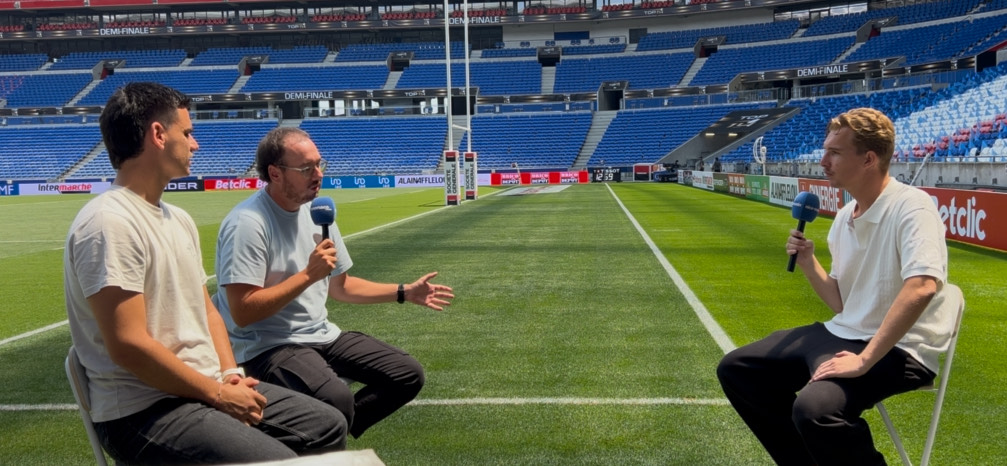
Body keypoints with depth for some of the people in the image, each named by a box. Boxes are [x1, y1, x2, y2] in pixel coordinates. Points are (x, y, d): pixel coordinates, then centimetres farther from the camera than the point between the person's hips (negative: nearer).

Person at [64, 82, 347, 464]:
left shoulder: (178, 219, 12)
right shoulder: (109, 224, -18)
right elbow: (128, 346, -23)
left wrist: (229, 373, -1)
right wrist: (217, 393, -15)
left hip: (205, 388, 9)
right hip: (143, 410, -9)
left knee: (327, 426, 8)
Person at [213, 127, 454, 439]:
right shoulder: (247, 224, -17)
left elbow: (339, 286, 19)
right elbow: (242, 312, -23)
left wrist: (405, 292, 13)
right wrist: (308, 274, -23)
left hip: (321, 336, 8)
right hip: (267, 347, -8)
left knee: (409, 375, 1)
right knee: (337, 401, -35)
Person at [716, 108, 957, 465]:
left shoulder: (911, 206, -17)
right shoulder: (844, 216, 10)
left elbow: (921, 288, -32)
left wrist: (864, 360, -31)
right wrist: (808, 263, -2)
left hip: (899, 349, -9)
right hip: (843, 334, 9)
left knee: (814, 407, -36)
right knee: (735, 369, 7)